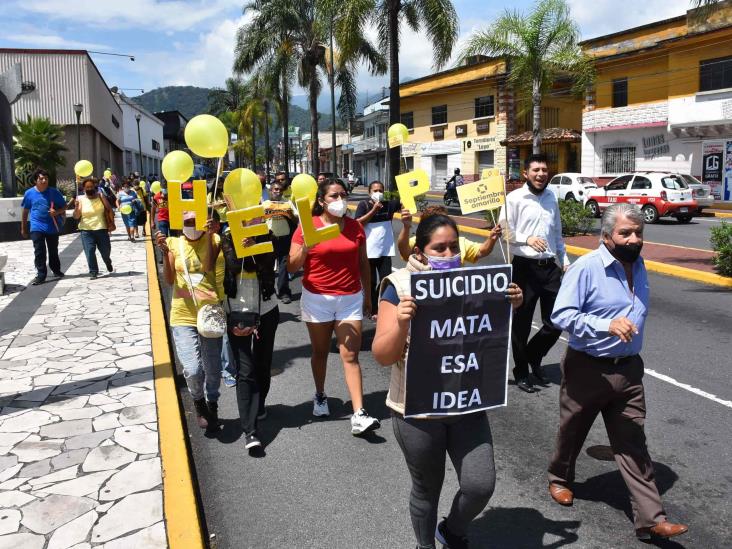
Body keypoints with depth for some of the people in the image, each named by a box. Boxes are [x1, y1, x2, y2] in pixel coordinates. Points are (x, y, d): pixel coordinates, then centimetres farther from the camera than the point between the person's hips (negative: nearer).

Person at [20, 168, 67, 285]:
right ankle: (41, 275, 0)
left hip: (52, 227, 0)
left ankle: (56, 270, 34)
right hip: (37, 227, 0)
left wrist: (57, 212, -20)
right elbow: (25, 211, 8)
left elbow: (64, 206, 3)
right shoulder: (29, 193, -2)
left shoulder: (54, 192, -5)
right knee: (39, 252, -4)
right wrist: (23, 228, 11)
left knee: (53, 251, 15)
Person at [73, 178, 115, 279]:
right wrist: (77, 207, -21)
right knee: (89, 251, -7)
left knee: (106, 250, 11)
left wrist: (111, 223, -7)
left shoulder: (100, 197, 0)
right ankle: (93, 271, 3)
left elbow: (109, 210, 3)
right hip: (86, 230, 0)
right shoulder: (81, 199, -1)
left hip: (102, 229, 1)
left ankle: (108, 263, 43)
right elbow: (76, 216, -3)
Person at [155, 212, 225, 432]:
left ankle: (212, 406, 39)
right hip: (183, 316, 1)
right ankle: (198, 402, 22)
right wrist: (164, 253, -15)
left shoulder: (214, 240, -3)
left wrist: (210, 236, -23)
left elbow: (208, 267, -20)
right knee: (192, 370, -12)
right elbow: (169, 280, -3)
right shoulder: (174, 243, 3)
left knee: (212, 369, 10)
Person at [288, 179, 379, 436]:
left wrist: (368, 295, 14)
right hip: (317, 299, -1)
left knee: (351, 356, -3)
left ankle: (359, 415, -6)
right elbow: (292, 267, -6)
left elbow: (363, 263, 12)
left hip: (351, 299, 1)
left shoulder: (355, 226, 2)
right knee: (320, 352, 16)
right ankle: (320, 395, 39)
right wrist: (306, 247, -24)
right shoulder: (307, 226, -7)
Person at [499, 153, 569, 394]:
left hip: (550, 266, 5)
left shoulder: (551, 197, 12)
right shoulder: (515, 198, -5)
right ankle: (521, 372, 23)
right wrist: (527, 239, -22)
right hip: (525, 267, -5)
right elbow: (504, 231, -8)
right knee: (522, 323, 6)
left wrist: (564, 259, 18)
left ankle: (533, 357, 33)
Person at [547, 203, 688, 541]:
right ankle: (560, 479, 42)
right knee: (572, 432, 16)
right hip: (587, 370, -5)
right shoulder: (585, 268, -17)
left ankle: (651, 519, 10)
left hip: (628, 370, 5)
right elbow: (561, 315, -24)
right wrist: (607, 325, -34)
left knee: (633, 444, 5)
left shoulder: (638, 265, 7)